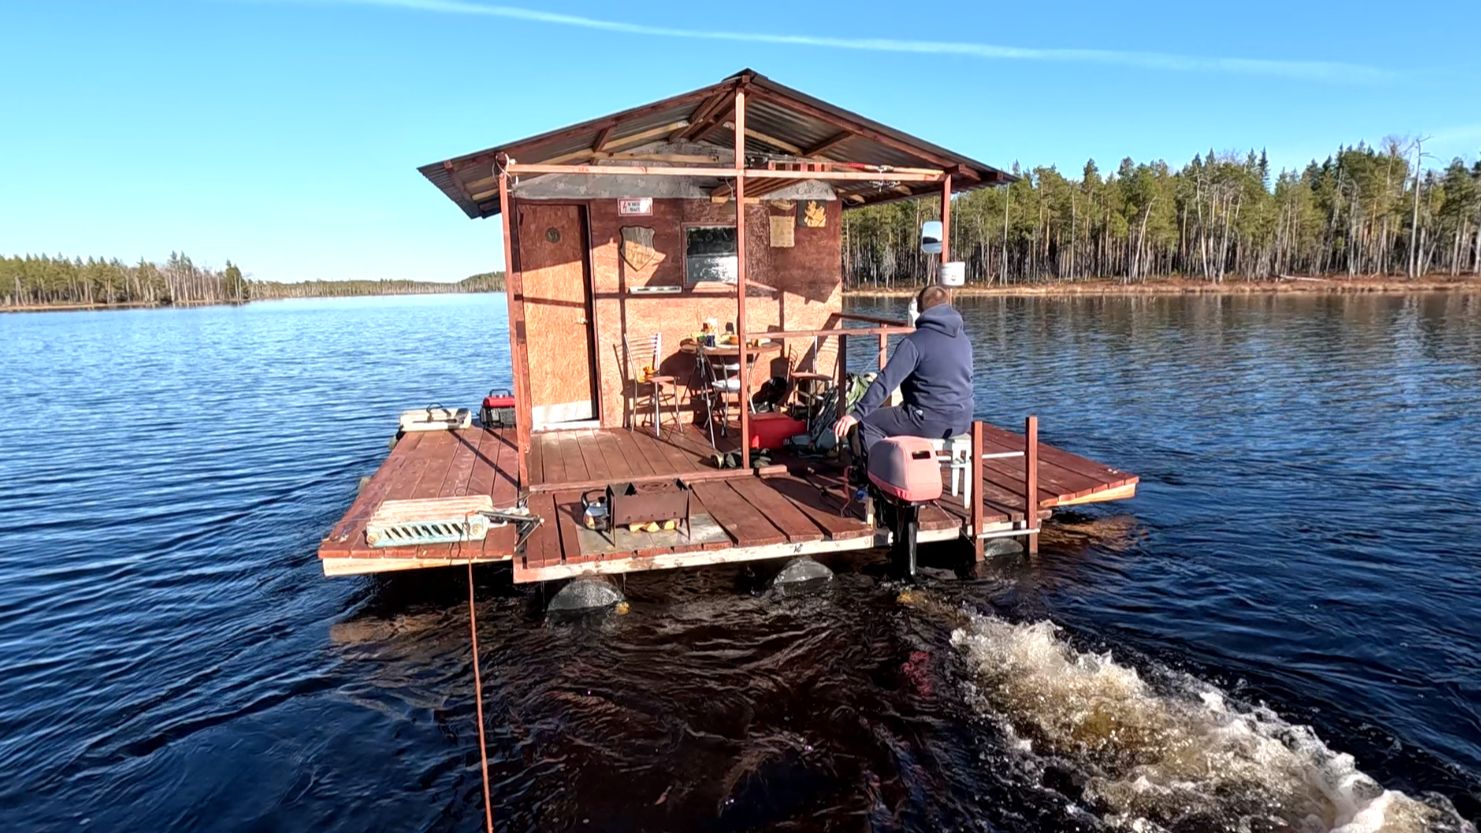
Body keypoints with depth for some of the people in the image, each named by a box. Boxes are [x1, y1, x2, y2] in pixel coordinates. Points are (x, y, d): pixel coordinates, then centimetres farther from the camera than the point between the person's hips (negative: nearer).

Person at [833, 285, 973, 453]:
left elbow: (886, 381, -18)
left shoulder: (915, 341, -12)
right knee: (904, 410, 33)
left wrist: (857, 414, -18)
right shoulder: (965, 340, 9)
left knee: (868, 422, 6)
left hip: (931, 422, -7)